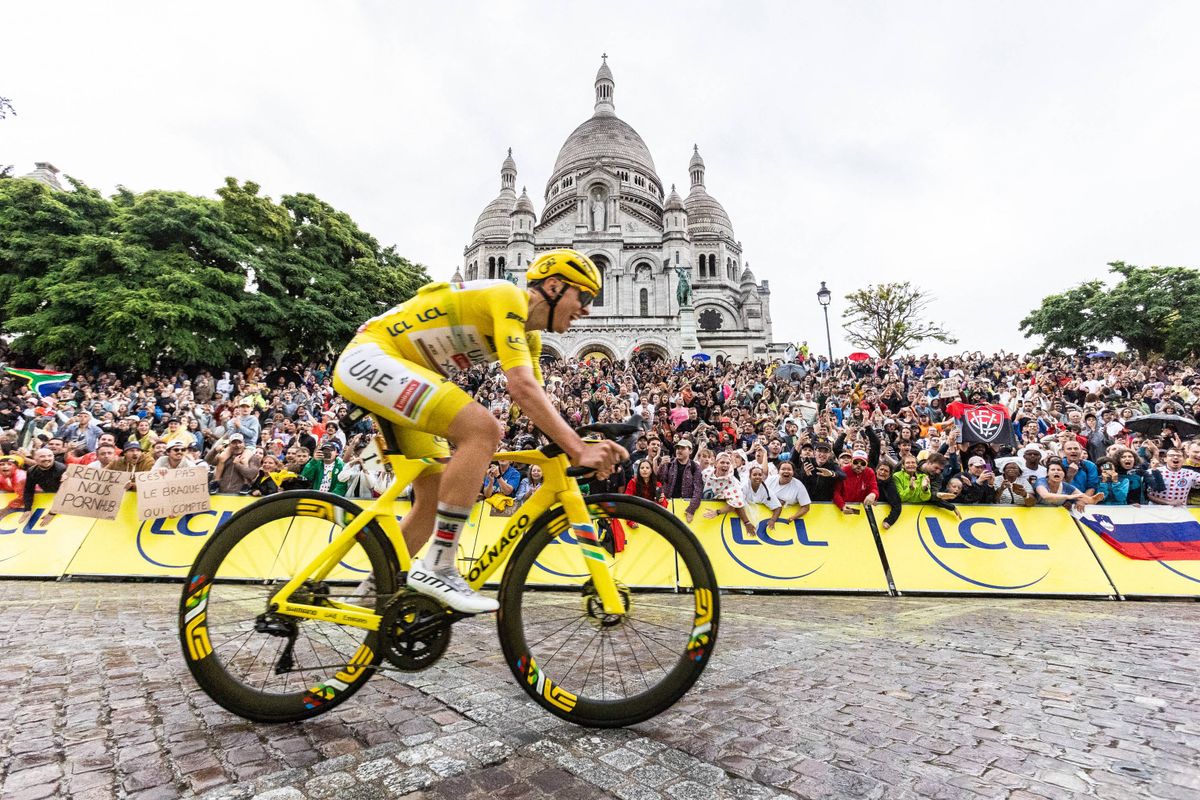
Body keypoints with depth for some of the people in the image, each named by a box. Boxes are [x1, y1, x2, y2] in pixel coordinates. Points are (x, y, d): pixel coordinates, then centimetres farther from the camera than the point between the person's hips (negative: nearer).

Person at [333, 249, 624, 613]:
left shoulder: (528, 335, 11)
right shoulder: (507, 297, -18)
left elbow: (537, 404, 8)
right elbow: (522, 388, -29)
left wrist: (584, 446, -5)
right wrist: (579, 449, -30)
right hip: (371, 357, -10)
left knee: (433, 500, 7)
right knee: (483, 429, -28)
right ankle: (436, 568, -20)